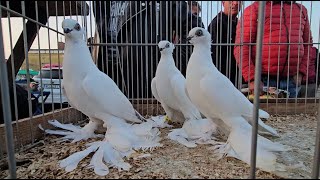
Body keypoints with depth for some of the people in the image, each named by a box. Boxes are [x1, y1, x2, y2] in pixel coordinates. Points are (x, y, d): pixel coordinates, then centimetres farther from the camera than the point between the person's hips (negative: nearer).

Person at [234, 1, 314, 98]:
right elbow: (241, 47, -10)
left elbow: (307, 43, 19)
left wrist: (301, 72, 5)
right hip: (263, 80, -4)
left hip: (292, 80, 5)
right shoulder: (254, 9, -1)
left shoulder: (301, 10, 16)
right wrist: (252, 79, -18)